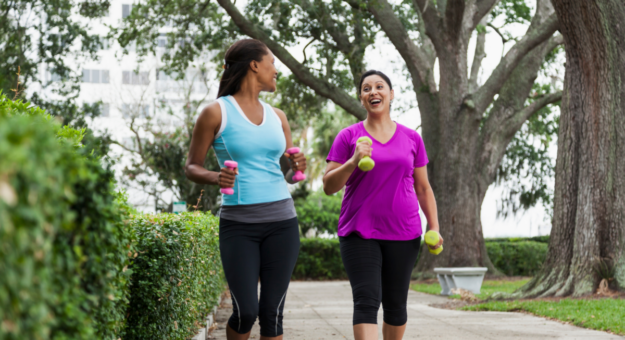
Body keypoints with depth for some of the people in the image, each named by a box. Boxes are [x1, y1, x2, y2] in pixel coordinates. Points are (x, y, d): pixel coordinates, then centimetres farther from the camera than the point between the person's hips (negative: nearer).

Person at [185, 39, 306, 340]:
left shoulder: (277, 117, 13)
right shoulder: (216, 113, -2)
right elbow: (191, 167, 3)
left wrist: (296, 169, -3)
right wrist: (215, 178, -18)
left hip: (281, 221, 4)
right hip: (238, 224, -4)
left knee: (272, 311, 0)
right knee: (245, 312, -8)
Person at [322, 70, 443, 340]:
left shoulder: (412, 138, 9)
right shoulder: (348, 137, 3)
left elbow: (423, 188, 13)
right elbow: (329, 186, -1)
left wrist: (434, 227, 3)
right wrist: (353, 161, -17)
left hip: (403, 234, 2)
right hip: (359, 233, -2)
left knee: (396, 303, 9)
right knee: (366, 301, -14)